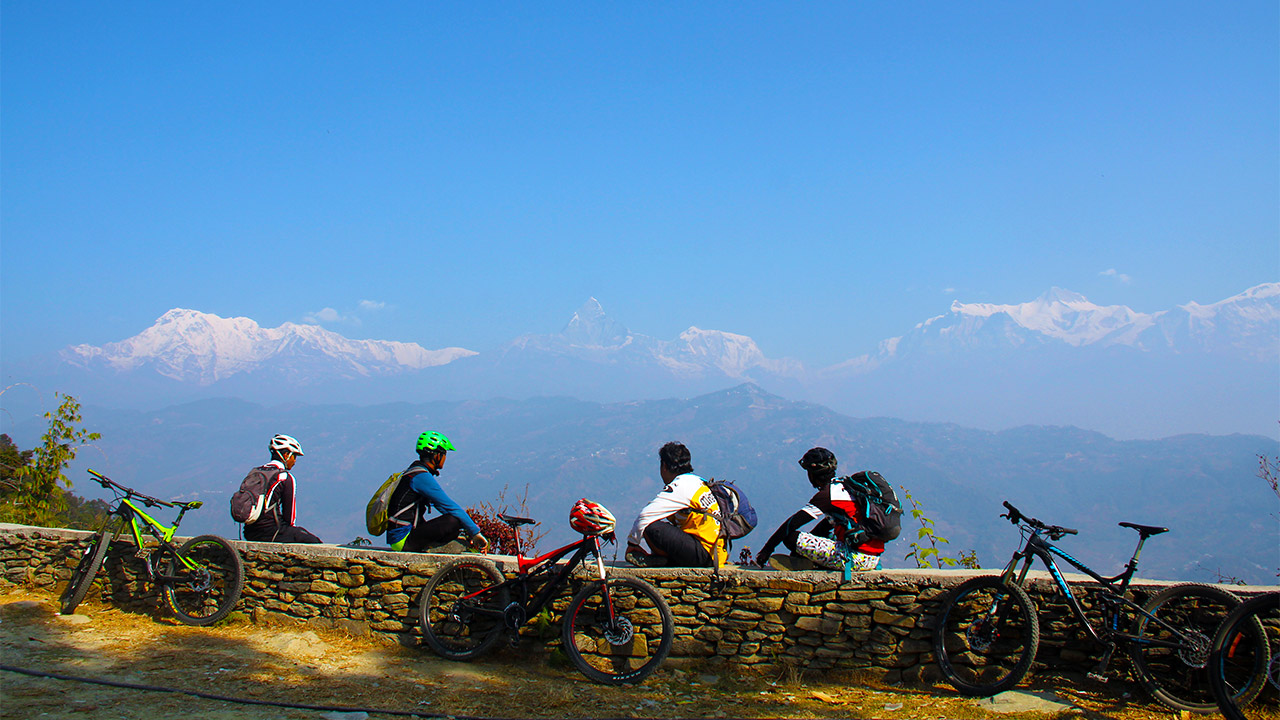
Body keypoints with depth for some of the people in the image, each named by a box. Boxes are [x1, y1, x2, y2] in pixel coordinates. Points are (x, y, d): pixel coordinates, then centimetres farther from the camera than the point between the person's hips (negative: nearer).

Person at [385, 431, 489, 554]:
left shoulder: (413, 472, 16)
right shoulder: (422, 477, -16)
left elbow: (441, 504, 20)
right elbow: (451, 507, -17)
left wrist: (469, 530, 18)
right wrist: (475, 532, -12)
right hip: (404, 540, -10)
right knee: (453, 520, -23)